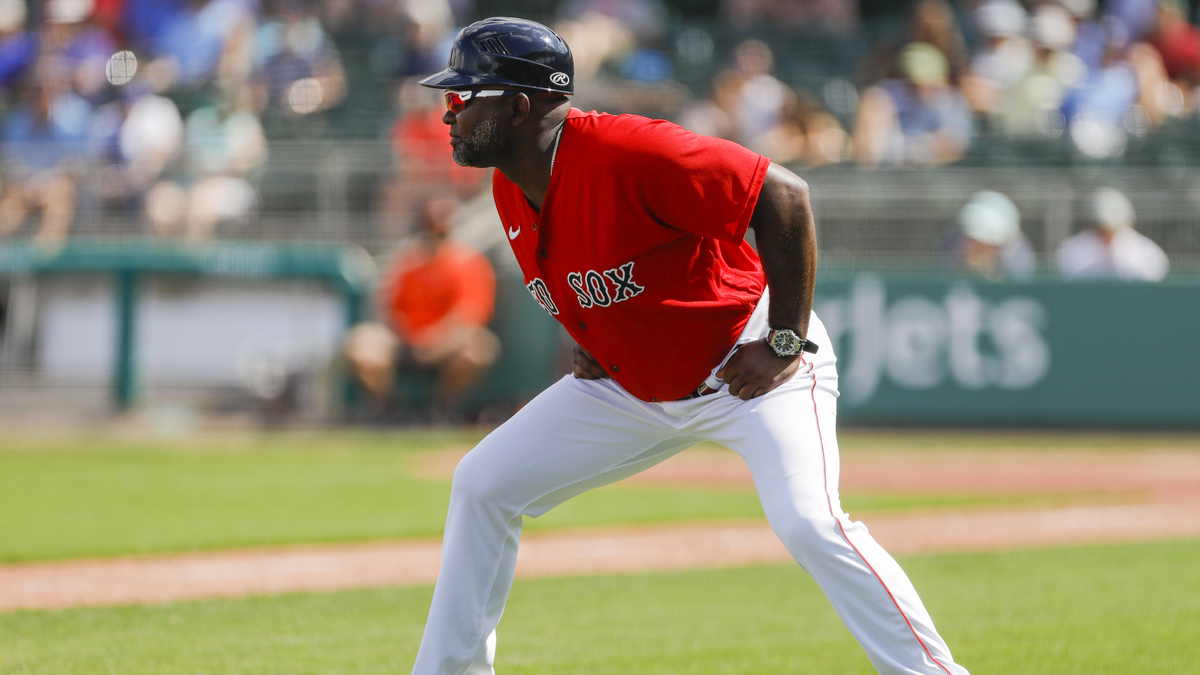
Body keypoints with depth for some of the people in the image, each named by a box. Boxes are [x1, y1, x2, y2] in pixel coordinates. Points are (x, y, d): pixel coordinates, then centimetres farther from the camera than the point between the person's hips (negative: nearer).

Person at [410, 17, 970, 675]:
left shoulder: (626, 151, -28)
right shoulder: (511, 190, -1)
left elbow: (783, 193, -27)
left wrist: (787, 343, -25)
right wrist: (586, 339, 3)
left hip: (747, 367, -8)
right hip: (627, 385, 8)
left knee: (808, 524, -28)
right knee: (483, 484, 4)